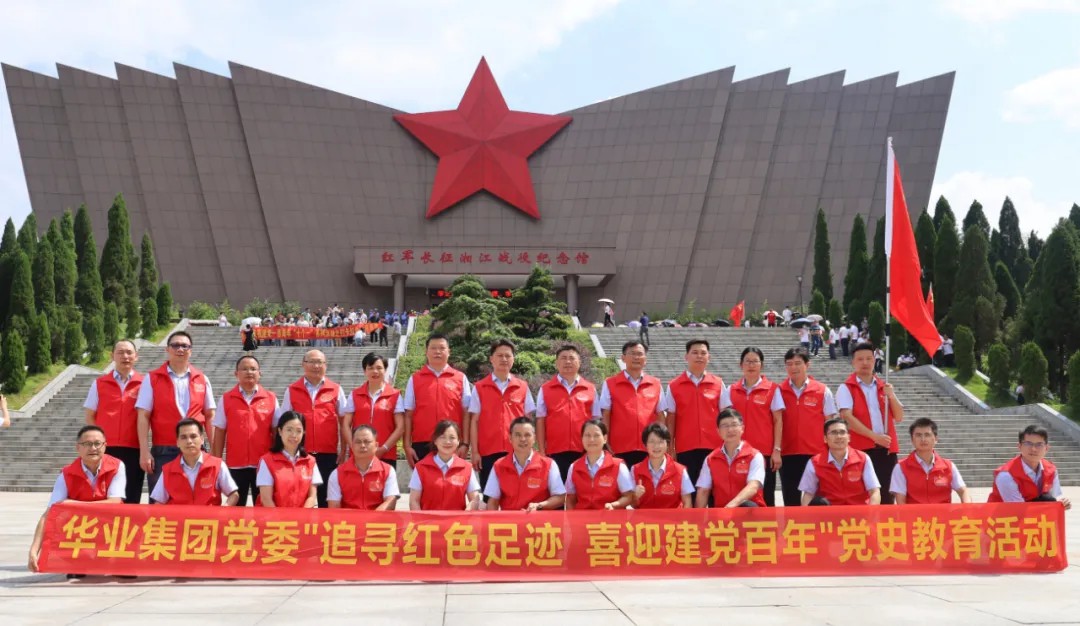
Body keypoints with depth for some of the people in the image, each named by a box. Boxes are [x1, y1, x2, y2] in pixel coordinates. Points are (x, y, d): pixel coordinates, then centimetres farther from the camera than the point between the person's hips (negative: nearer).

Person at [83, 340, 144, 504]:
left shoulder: (144, 384, 6)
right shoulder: (99, 383, 10)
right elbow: (90, 417, 10)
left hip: (133, 450, -1)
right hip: (105, 449, 1)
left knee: (131, 500, 2)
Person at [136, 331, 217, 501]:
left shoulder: (202, 380, 9)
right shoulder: (152, 379, 3)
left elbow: (210, 416, 10)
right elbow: (143, 417, -2)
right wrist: (144, 451, -10)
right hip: (162, 452, -2)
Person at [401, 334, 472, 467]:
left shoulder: (460, 378, 6)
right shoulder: (415, 379, 8)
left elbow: (466, 414, 4)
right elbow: (408, 415, 6)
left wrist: (465, 444, -3)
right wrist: (407, 445, -1)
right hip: (421, 445, 0)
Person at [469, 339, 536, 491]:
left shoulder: (522, 387, 8)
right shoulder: (479, 387, 5)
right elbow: (474, 421, 3)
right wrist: (474, 451, -3)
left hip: (517, 452, 1)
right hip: (488, 452, -1)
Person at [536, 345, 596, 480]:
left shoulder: (591, 389, 9)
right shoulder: (545, 389, 7)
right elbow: (540, 422, 5)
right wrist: (541, 452, -1)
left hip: (584, 453, 1)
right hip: (555, 453, -1)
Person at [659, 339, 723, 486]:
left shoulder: (718, 384, 7)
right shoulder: (674, 386, 4)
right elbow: (670, 418, 5)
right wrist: (670, 449, 0)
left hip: (713, 447, 1)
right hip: (685, 448, -1)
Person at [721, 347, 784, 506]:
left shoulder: (772, 389, 1)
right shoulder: (731, 391, 8)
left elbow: (778, 421, 0)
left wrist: (777, 450, -6)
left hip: (765, 453, -2)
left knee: (766, 498, 2)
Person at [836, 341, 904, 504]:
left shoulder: (884, 387, 16)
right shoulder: (846, 388, 1)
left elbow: (899, 417, 12)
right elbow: (847, 417, -11)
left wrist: (891, 396, -6)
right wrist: (874, 435, -17)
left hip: (887, 448, 4)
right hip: (861, 448, -4)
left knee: (886, 496, 4)